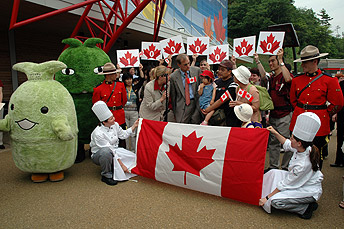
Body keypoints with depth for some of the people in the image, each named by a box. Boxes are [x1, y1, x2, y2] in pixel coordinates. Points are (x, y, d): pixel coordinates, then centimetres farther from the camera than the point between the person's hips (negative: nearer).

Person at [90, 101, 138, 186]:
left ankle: (115, 170, 10)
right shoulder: (98, 133, -29)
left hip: (114, 150, 7)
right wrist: (121, 164, -27)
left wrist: (134, 126, 3)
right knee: (106, 151, -43)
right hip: (98, 155, -7)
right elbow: (109, 150, -28)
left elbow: (123, 135, 12)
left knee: (133, 158, -8)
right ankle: (106, 175, -19)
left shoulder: (115, 125, -8)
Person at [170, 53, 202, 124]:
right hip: (182, 106, -1)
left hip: (196, 103, 1)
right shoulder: (173, 76, 0)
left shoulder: (197, 70, 3)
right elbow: (173, 96, 6)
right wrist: (174, 111, 7)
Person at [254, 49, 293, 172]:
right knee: (273, 141, 11)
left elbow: (288, 79, -28)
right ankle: (273, 166, 22)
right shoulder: (271, 77, 14)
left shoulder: (286, 75, -7)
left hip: (285, 115, -6)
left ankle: (286, 168, 11)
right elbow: (263, 76, -1)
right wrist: (257, 61, -3)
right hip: (273, 114, 7)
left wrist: (281, 60, -27)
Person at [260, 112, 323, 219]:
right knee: (274, 173, 5)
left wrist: (267, 198, -15)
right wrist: (275, 133, 13)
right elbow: (287, 145, 12)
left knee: (275, 201, -22)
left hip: (309, 191, -9)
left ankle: (306, 208, -6)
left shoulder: (303, 164, -35)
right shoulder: (306, 148, -14)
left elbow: (285, 185, -25)